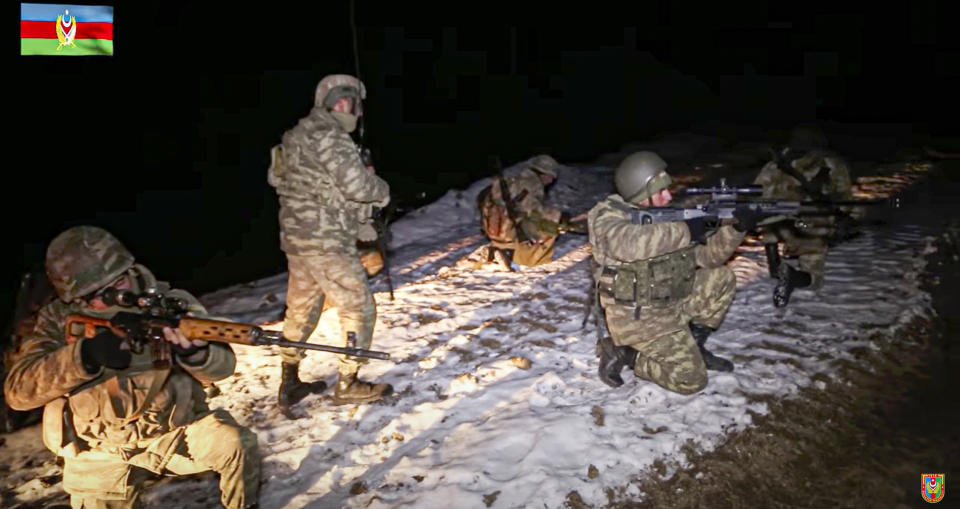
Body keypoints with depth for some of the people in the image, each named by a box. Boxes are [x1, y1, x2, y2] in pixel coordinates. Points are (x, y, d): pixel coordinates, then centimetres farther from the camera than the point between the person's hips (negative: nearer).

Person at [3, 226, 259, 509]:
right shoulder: (58, 320, -10)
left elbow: (224, 365, -20)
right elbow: (17, 391, -20)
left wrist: (195, 353, -44)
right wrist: (84, 355, -36)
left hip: (173, 431, -1)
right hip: (100, 450, 1)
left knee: (236, 444, -22)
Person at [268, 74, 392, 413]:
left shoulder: (297, 136, 16)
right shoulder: (328, 137, -15)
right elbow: (358, 186, -23)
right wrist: (382, 191, -2)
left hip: (297, 238, 10)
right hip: (327, 242, -9)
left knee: (300, 311, 16)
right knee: (358, 308, 3)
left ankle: (289, 384, 25)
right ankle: (348, 385, 11)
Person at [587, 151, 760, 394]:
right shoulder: (610, 218, -18)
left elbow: (706, 255, 5)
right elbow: (629, 244, -43)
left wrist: (736, 229, -12)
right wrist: (684, 231, -34)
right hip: (639, 318, -8)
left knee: (722, 279, 6)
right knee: (691, 379, -10)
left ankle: (691, 345, 13)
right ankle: (623, 353, 3)